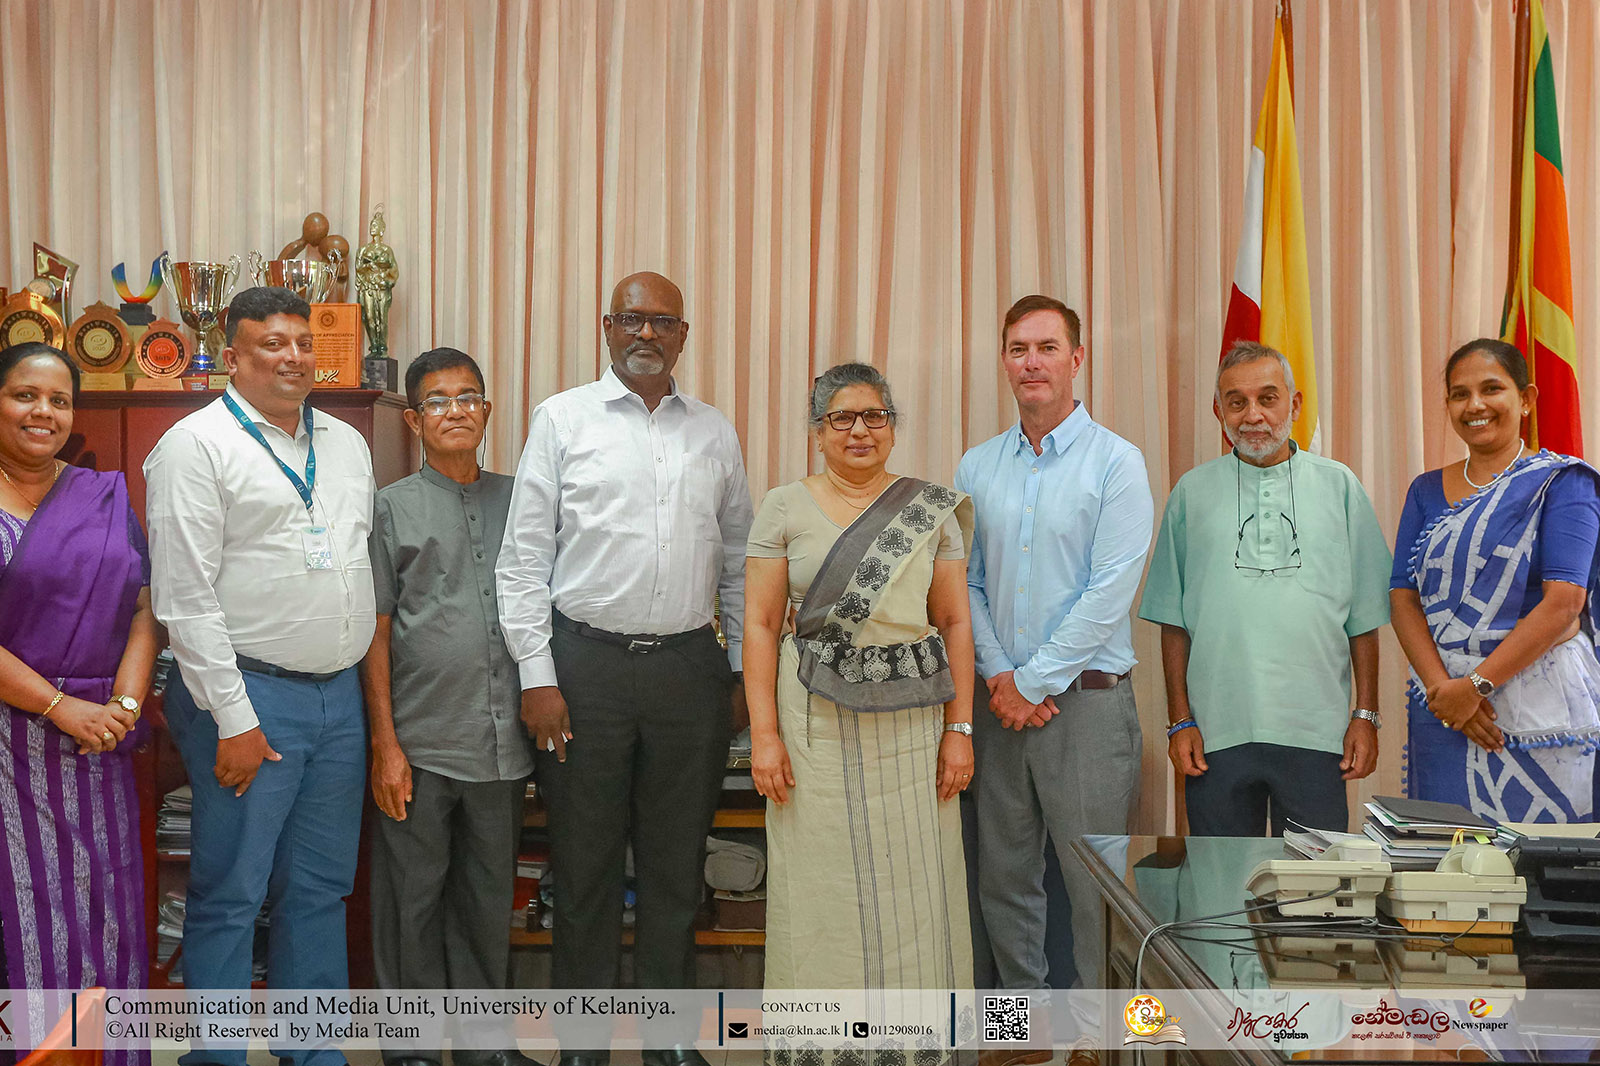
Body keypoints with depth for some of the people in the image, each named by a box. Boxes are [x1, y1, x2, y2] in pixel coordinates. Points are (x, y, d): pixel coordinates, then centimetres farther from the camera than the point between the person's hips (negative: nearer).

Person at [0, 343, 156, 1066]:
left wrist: (124, 705, -7)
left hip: (95, 743, 4)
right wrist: (61, 706, -14)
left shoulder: (106, 499, 11)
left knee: (101, 905, 8)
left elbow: (144, 611, 7)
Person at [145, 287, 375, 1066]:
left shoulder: (347, 444, 14)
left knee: (320, 891, 14)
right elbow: (184, 598, -11)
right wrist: (233, 719, -14)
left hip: (339, 695, 6)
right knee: (231, 897, 1)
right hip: (249, 695, -6)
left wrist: (370, 691, 14)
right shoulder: (198, 446, -7)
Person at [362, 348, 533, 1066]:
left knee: (489, 896, 12)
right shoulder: (393, 507, 2)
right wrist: (385, 743, -6)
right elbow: (375, 634, -1)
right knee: (412, 898, 6)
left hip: (502, 741, 3)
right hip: (421, 741, -3)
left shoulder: (517, 500, 10)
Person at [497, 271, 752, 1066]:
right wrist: (537, 675, -7)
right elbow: (523, 557, -1)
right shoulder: (562, 419, 2)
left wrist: (747, 669, 9)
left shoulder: (715, 433, 11)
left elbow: (738, 560, 15)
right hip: (587, 663, -2)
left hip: (690, 666, 3)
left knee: (677, 865, 10)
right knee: (585, 863, 6)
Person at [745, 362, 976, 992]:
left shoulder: (933, 510, 7)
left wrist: (960, 729, -1)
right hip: (816, 720, -1)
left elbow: (954, 623, 6)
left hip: (912, 719, 1)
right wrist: (764, 733, -7)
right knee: (821, 886, 3)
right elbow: (760, 625, 0)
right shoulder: (784, 509, 3)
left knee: (913, 886, 4)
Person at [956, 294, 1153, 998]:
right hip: (1001, 698, 4)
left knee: (1096, 886, 0)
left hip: (1086, 698, -4)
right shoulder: (976, 468, 10)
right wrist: (998, 676, -5)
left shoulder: (1116, 461, -4)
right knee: (1003, 876, 11)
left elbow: (1110, 591, -11)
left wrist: (1032, 681, -11)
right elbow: (965, 583, 9)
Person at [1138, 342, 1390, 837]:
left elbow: (1364, 619, 7)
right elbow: (1173, 621, 6)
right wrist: (1179, 720, 1)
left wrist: (1366, 715, 2)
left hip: (1316, 733, 0)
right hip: (1216, 733, 0)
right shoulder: (1192, 493, 7)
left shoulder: (1338, 486, 6)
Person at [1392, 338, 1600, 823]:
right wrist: (1441, 687, -11)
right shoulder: (1427, 491, 13)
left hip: (1540, 707, -4)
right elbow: (1403, 597, 5)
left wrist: (1475, 684, -16)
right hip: (1441, 708, 4)